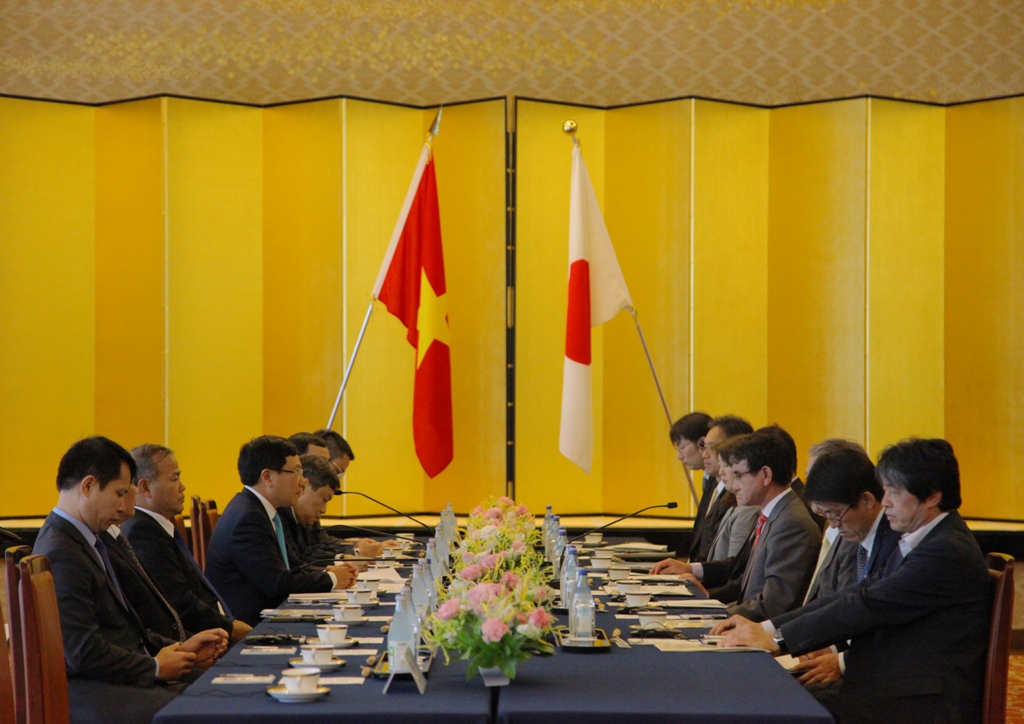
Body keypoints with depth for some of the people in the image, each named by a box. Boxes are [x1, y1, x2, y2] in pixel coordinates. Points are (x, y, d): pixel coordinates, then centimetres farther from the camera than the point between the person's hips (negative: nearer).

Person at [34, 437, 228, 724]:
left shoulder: (83, 540, 15)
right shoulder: (61, 554, -17)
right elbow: (84, 652, -20)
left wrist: (179, 648, 8)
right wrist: (154, 666, -8)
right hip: (87, 690, -10)